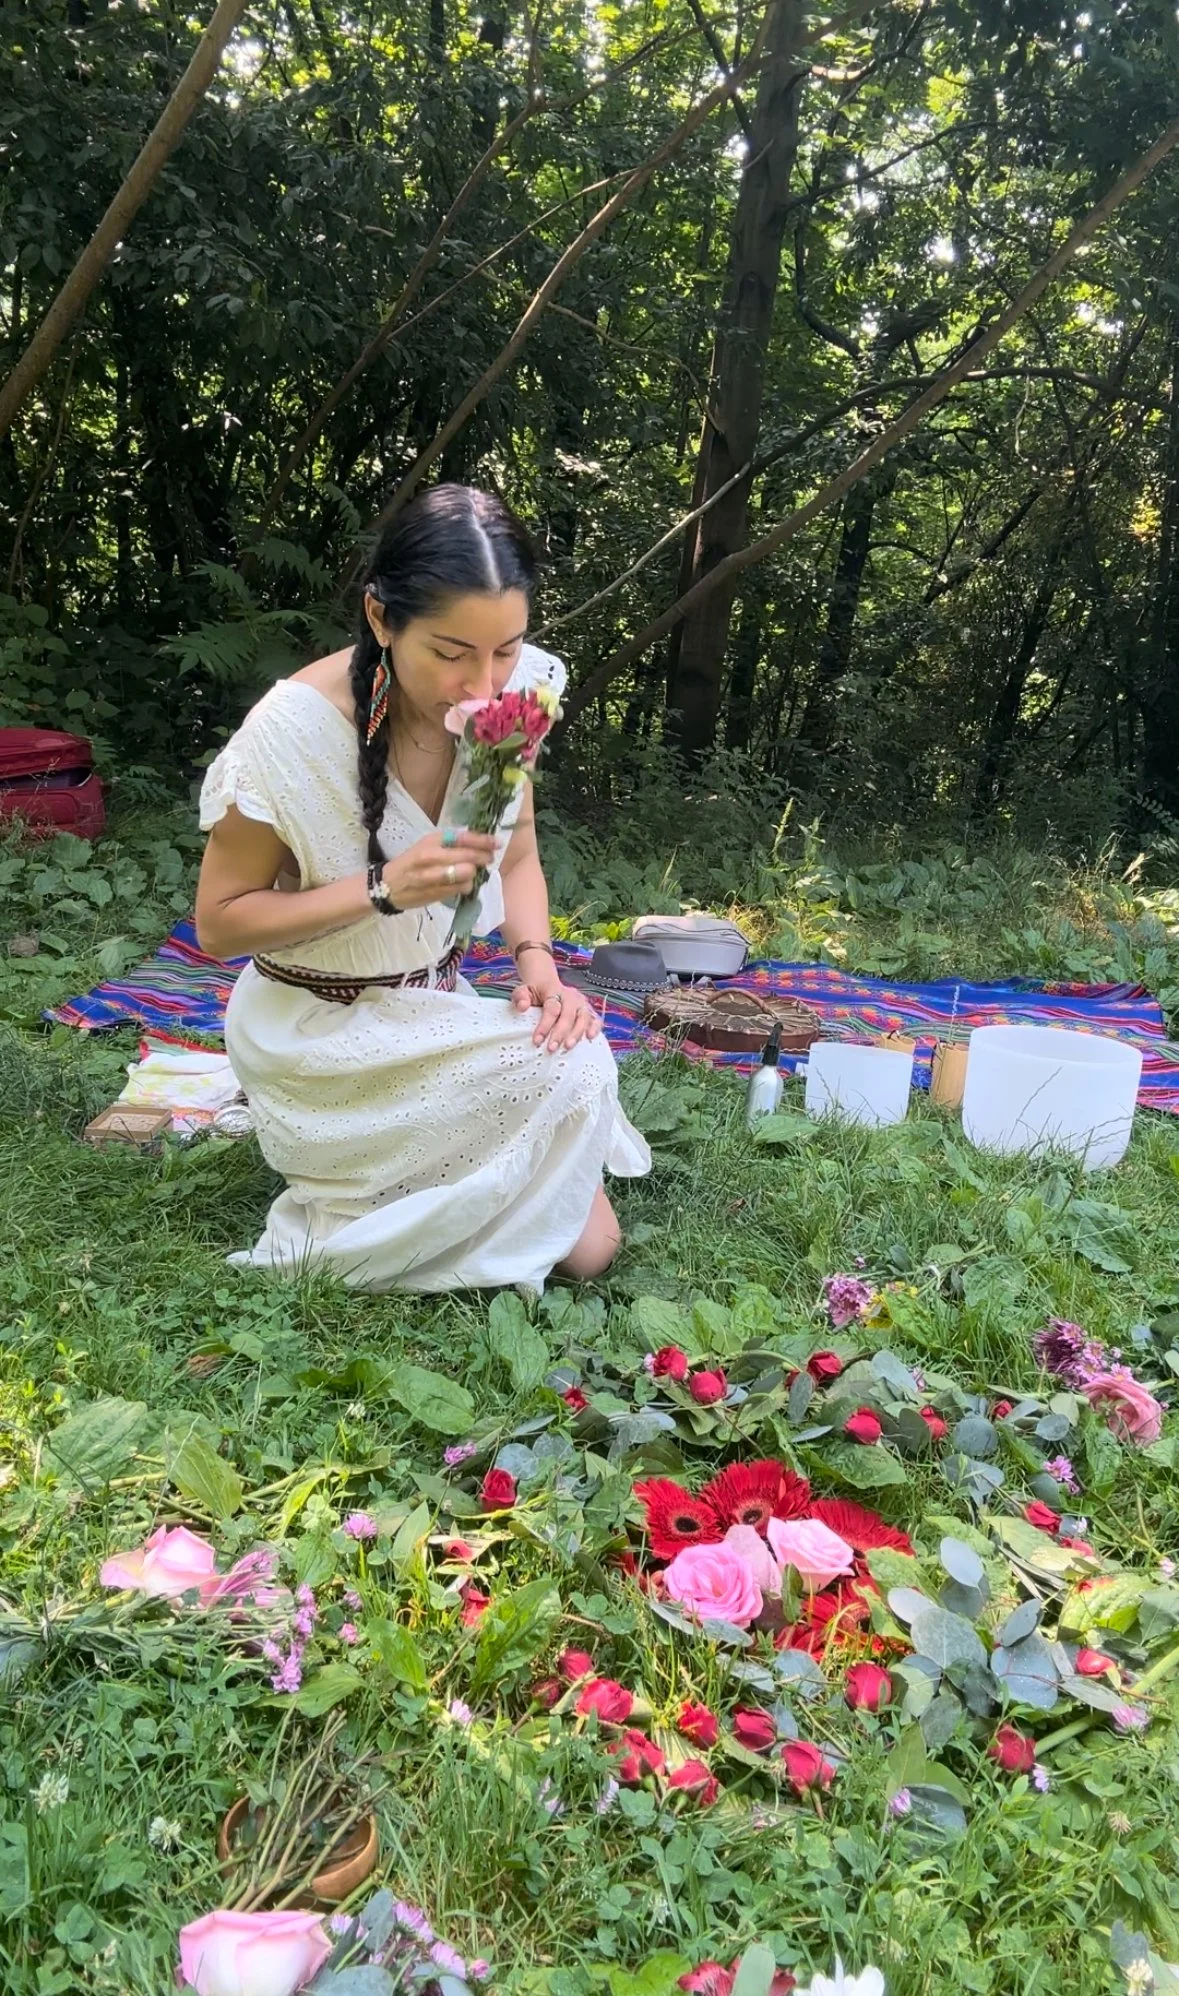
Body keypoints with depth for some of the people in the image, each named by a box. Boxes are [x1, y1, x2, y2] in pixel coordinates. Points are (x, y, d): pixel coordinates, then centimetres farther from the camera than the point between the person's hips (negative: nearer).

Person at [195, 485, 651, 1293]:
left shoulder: (510, 694, -12)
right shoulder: (294, 732, -26)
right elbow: (219, 923, -15)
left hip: (435, 1009, 5)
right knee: (571, 1066, -25)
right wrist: (384, 888, -29)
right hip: (320, 1036, -5)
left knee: (589, 1244, -5)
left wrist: (539, 968, -17)